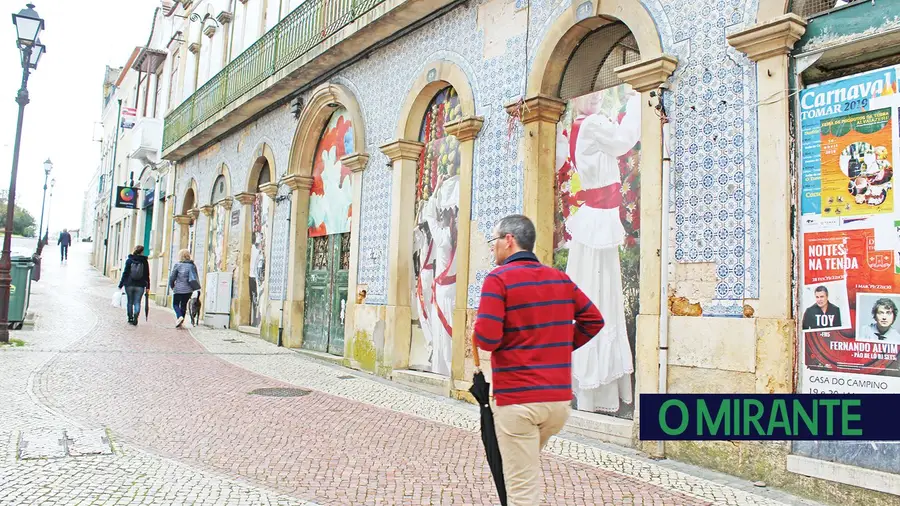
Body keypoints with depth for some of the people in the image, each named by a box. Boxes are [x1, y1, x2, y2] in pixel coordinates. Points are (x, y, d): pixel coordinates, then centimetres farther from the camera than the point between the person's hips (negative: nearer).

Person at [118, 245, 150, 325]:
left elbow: (125, 273, -2)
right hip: (140, 286, -1)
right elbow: (147, 275, 1)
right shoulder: (145, 262, 0)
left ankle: (130, 318, 17)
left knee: (130, 302, 13)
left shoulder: (129, 260, -1)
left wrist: (121, 285, 3)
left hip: (129, 285, 1)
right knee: (137, 302, 2)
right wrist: (147, 286, 6)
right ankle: (135, 316, -18)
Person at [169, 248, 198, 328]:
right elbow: (196, 278, 7)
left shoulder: (177, 265, -6)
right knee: (184, 305, 14)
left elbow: (172, 277, -3)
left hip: (179, 289, -4)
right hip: (189, 290, 4)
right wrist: (193, 288, 18)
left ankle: (179, 316, -16)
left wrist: (172, 286, 14)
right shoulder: (193, 266, 3)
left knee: (175, 304, 9)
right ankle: (181, 321, 15)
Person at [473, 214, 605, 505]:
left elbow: (487, 339, -18)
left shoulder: (499, 278, -10)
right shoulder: (561, 279, 9)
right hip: (560, 398, 6)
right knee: (527, 468, 28)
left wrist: (477, 326, 3)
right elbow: (594, 320, 15)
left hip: (517, 399, -6)